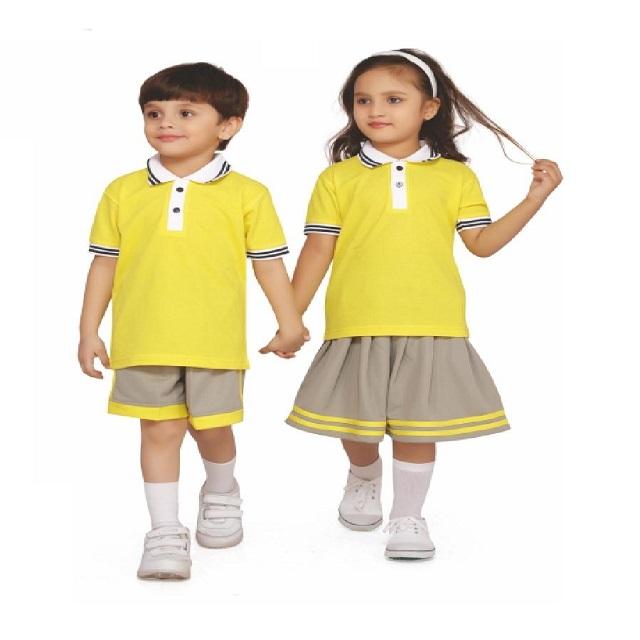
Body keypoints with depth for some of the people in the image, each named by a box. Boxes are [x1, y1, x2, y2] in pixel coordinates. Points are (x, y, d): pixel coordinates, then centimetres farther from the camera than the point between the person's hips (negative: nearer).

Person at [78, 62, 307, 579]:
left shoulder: (247, 194, 0)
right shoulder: (123, 192, 4)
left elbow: (268, 262, 4)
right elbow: (104, 263, 8)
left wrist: (289, 323, 3)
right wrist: (89, 331, 7)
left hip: (215, 341, -1)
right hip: (143, 340, 1)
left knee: (212, 429, 10)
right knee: (160, 431, 3)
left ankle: (221, 496, 39)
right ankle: (165, 531, 13)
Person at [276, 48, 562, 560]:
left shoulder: (455, 176, 7)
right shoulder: (339, 178, 4)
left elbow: (482, 243, 6)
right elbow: (318, 251, 4)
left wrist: (535, 198, -2)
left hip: (431, 326, 0)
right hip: (357, 325, 1)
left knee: (417, 425, 1)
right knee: (355, 423, 11)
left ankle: (408, 516, 19)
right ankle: (364, 478, 43)